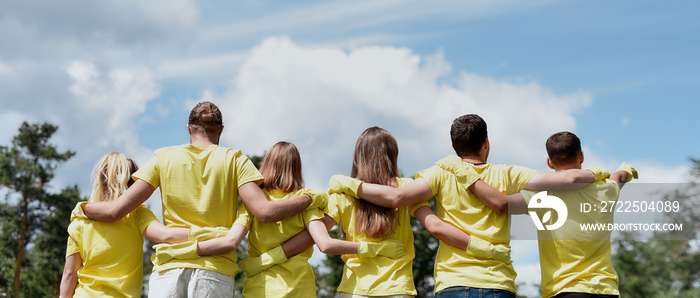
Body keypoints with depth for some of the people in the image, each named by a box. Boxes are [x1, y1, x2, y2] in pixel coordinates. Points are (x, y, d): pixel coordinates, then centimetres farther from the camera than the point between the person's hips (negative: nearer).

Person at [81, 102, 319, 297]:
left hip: (168, 267, 1)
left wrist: (82, 207, 26)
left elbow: (116, 211, 6)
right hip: (215, 271, -1)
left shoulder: (164, 158, 11)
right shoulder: (234, 160, 8)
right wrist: (309, 198, 9)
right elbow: (264, 212, -5)